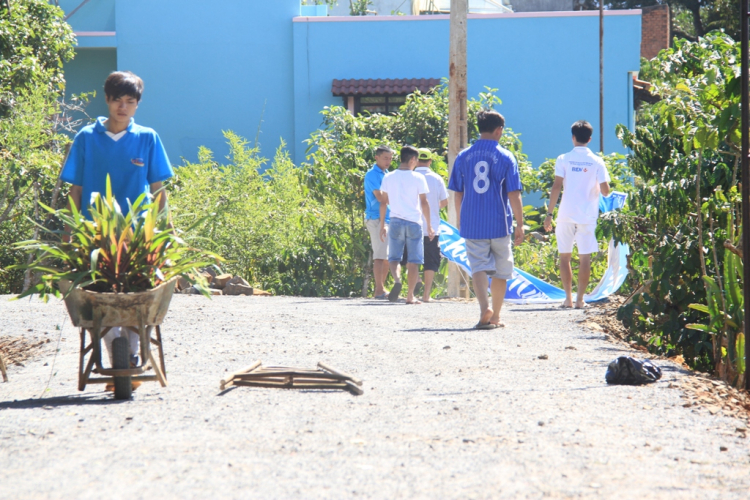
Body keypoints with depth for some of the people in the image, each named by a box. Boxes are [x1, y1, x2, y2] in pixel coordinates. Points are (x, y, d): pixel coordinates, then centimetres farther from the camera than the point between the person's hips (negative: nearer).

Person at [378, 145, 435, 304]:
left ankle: (397, 279, -21)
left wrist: (382, 225, 14)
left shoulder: (388, 178, 4)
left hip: (396, 221, 2)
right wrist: (429, 226, 4)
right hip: (414, 222, -2)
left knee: (393, 258, 10)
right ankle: (410, 296, 3)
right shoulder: (418, 178, -3)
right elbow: (424, 203, -3)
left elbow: (383, 203, 7)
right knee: (414, 261, 5)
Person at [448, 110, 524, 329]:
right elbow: (514, 194, -6)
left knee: (479, 267, -1)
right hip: (499, 224, -1)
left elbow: (457, 194, 8)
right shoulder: (506, 157, -4)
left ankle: (485, 308, -24)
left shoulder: (463, 157, 3)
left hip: (471, 225, 1)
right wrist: (520, 225, 0)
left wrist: (460, 222, 20)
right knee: (500, 271, 13)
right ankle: (495, 317, 19)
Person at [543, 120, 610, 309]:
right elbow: (605, 190, -3)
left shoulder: (563, 159, -2)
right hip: (587, 215, 0)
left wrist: (549, 214, -3)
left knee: (565, 256, 9)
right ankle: (580, 299, 0)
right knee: (585, 258, 4)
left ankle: (568, 298, 6)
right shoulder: (597, 162, 1)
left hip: (566, 215, 0)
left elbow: (556, 187, -7)